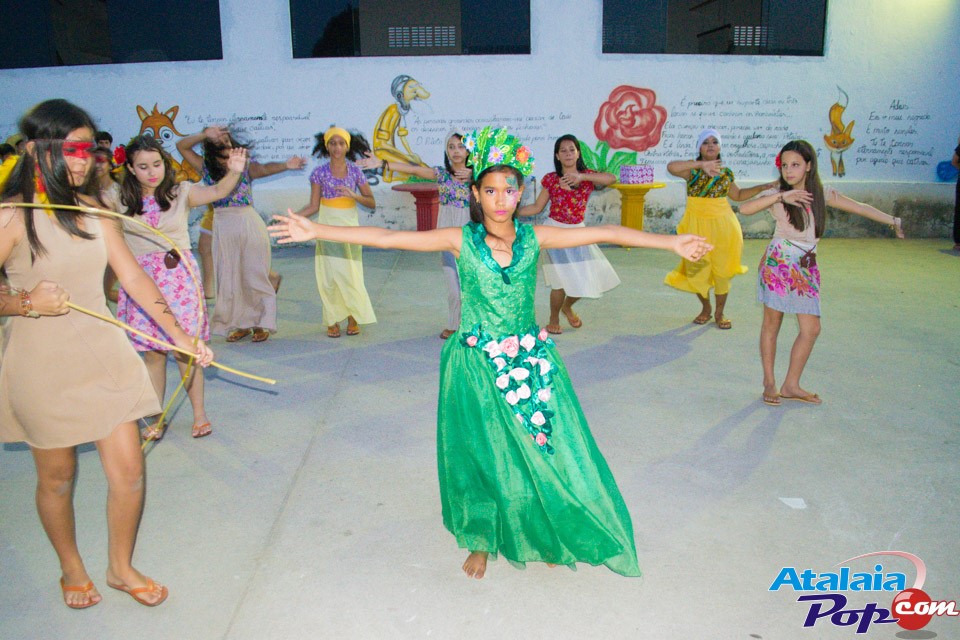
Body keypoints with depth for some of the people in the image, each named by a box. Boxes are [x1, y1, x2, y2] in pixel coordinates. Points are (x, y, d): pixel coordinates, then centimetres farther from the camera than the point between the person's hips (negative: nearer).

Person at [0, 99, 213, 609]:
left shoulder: (93, 211, 4)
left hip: (104, 354, 4)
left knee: (128, 471, 6)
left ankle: (121, 566, 30)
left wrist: (182, 337, -1)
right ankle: (72, 570, 38)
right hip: (42, 364, -4)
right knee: (57, 477, 13)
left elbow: (134, 277, 3)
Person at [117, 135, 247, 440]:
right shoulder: (121, 201, 3)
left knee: (185, 351, 1)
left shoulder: (181, 193, -2)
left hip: (179, 277, -1)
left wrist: (234, 172, -38)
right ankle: (157, 419, 20)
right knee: (152, 353, 7)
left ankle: (199, 414, 15)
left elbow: (216, 191, -19)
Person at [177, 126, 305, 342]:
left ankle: (263, 323, 8)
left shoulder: (245, 166, 0)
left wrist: (285, 165, -41)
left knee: (254, 275, 0)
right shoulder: (206, 168, 8)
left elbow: (264, 169, -20)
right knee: (229, 277, 6)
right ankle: (240, 323, 16)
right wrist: (204, 135, -11)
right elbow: (181, 146, 4)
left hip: (248, 223, -3)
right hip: (222, 226, 3)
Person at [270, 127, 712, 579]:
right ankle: (481, 541, 35)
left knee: (544, 449, 6)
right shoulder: (461, 240, -8)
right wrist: (316, 231, -16)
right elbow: (386, 238, -12)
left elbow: (604, 233, -3)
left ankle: (547, 535, 33)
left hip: (530, 361, 1)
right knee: (480, 453, 10)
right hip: (477, 366, -1)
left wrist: (671, 243, -4)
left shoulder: (534, 238, -4)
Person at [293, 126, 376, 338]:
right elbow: (314, 206, 1)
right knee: (329, 275, -2)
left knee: (350, 274, -1)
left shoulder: (355, 171, 3)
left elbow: (372, 203, 4)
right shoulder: (320, 172, 1)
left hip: (350, 227, 1)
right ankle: (333, 320, 9)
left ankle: (353, 317, 15)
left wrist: (353, 195, -13)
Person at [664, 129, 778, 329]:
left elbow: (738, 195, 20)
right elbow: (671, 167, -27)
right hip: (697, 226, -2)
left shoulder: (726, 173, 6)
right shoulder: (693, 170, -6)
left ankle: (720, 313, 22)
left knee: (722, 271, 5)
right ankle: (706, 309, 29)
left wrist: (763, 187, 12)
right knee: (698, 270, 5)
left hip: (722, 226, 2)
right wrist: (701, 164, -33)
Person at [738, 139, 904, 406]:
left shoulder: (821, 195, 7)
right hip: (777, 264, -4)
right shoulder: (777, 194, -6)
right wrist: (781, 196, -30)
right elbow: (744, 208, -24)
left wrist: (892, 220, 10)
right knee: (772, 323, 4)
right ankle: (769, 383, 16)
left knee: (811, 328, 2)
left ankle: (791, 385, 15)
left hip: (806, 269, 5)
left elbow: (860, 208, 12)